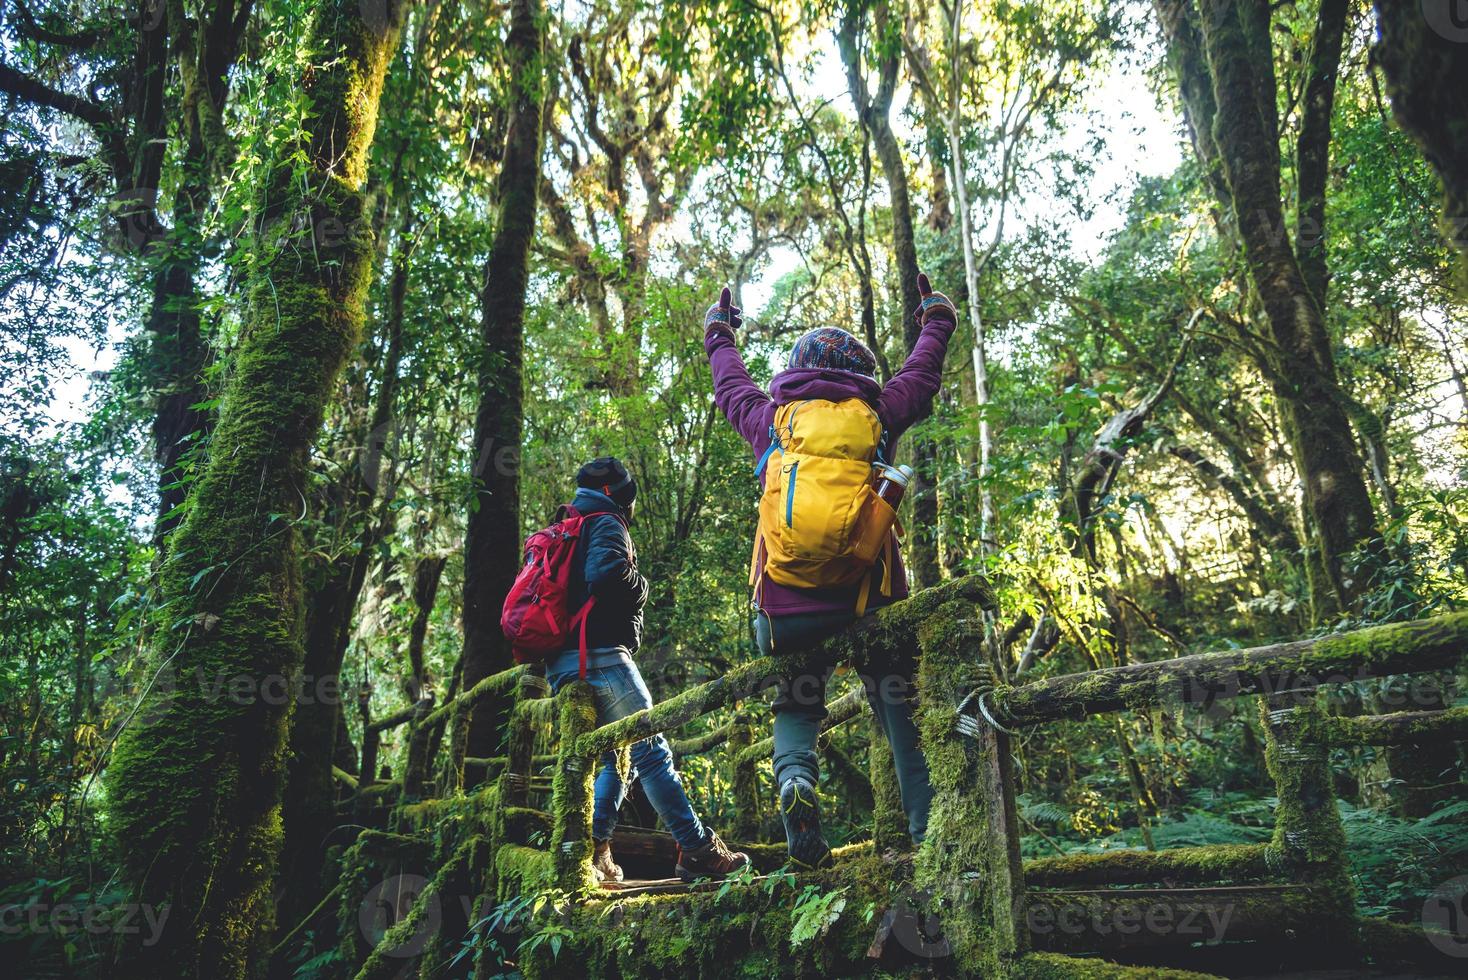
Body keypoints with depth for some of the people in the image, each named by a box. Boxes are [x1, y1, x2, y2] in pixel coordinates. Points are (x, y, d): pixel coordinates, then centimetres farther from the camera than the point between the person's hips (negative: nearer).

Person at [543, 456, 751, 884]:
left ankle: (591, 851, 5)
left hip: (561, 665, 9)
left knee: (615, 759, 14)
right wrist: (640, 586, -4)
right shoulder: (606, 524, -3)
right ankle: (698, 850, -5)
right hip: (600, 654, -9)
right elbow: (607, 575, -22)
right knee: (652, 752, -7)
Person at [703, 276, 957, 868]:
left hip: (785, 610, 1)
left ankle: (794, 777, -10)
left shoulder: (769, 418, 11)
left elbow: (731, 385, 32)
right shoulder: (877, 413, 9)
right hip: (869, 606, -1)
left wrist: (718, 335, 52)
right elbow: (921, 374, 28)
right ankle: (930, 833, 5)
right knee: (904, 717, 13)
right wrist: (936, 319, 48)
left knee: (795, 710, 20)